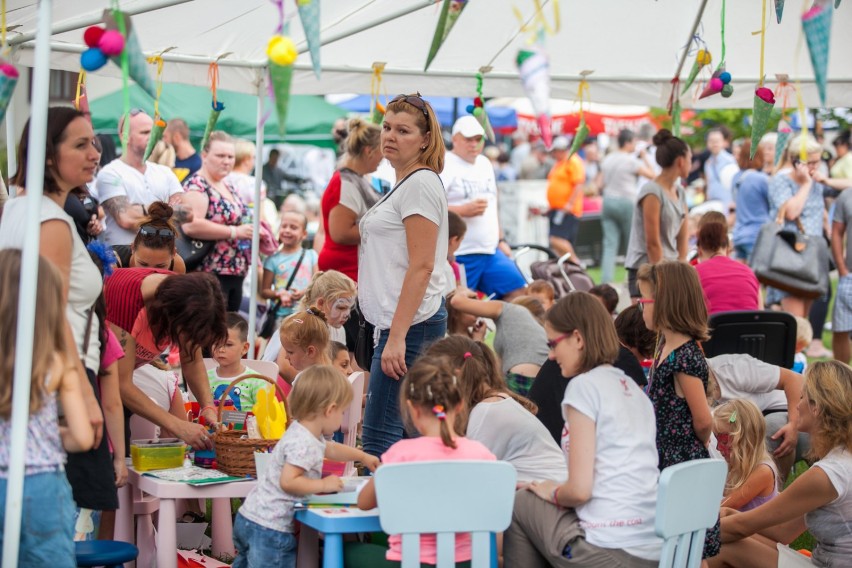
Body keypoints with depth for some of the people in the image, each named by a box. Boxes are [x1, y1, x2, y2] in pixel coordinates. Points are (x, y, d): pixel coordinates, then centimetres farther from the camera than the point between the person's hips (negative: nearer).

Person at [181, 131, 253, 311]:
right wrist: (235, 232, -22)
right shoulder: (196, 186, -10)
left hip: (236, 274, 9)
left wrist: (254, 232, 9)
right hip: (210, 274, -9)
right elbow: (191, 225, -25)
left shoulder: (229, 188, 18)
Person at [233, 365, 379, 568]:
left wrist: (362, 456, 39)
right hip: (268, 528, -11)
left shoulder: (307, 434, 12)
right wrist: (323, 485, -18)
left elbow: (331, 449, 34)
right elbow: (288, 481, -29)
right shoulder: (304, 444, -22)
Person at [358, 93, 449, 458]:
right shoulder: (402, 185, 19)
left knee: (378, 440, -10)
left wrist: (397, 336, -23)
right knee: (406, 438, 11)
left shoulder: (420, 184, -11)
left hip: (410, 325, -10)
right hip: (400, 324, 10)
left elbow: (421, 266, -18)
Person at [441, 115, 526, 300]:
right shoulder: (444, 166, -8)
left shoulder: (485, 164, 18)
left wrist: (501, 240, 22)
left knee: (518, 293, 5)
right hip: (459, 256, -8)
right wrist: (464, 210, -24)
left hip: (491, 251, 8)